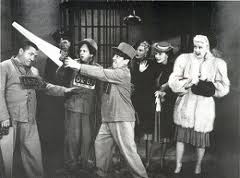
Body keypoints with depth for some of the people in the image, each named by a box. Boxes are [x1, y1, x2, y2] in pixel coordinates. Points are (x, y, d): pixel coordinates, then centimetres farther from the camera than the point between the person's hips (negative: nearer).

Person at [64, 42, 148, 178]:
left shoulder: (123, 73, -14)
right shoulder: (113, 71, 14)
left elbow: (102, 73, -21)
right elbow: (101, 71, 7)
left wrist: (79, 66, -22)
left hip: (122, 119, -9)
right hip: (108, 118, 9)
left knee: (128, 151, -6)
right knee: (100, 145, 12)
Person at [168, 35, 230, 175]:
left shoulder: (216, 64, -2)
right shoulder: (185, 60, 0)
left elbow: (223, 88, -3)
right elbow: (173, 82, -5)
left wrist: (206, 83, -12)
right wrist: (190, 82, -15)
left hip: (204, 106, -1)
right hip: (185, 104, 1)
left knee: (201, 139, 8)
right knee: (181, 136, 7)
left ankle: (198, 166, 32)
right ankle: (178, 166, 25)